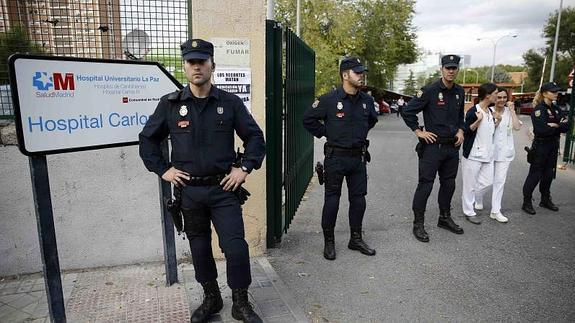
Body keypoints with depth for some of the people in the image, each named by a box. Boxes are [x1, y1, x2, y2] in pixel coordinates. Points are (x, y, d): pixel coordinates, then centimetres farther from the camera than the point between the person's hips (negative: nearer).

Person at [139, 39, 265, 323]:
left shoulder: (230, 103, -1)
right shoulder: (169, 104, 1)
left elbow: (255, 137, 4)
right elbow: (147, 140, 10)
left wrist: (245, 168, -5)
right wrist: (162, 170, 2)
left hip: (223, 189, -1)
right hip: (189, 191, 2)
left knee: (236, 248, -4)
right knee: (199, 249, 14)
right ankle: (211, 299, 35)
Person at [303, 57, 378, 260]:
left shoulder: (366, 100, 6)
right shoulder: (329, 100, -11)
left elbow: (372, 120, 26)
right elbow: (308, 119, -4)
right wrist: (325, 134, -2)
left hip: (358, 157, 5)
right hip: (336, 158, -5)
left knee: (358, 199, 11)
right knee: (332, 200, 2)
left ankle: (356, 239, 26)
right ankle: (329, 242, 16)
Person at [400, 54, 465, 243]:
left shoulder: (460, 92, 10)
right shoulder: (430, 91, -11)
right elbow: (407, 112, -11)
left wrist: (460, 131, 10)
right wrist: (419, 131, -11)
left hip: (452, 147, 7)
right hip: (433, 145, -7)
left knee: (449, 184, 16)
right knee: (425, 185, -4)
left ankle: (445, 218, 32)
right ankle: (418, 224, 6)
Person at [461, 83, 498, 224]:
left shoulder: (490, 111, 10)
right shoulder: (473, 111, -15)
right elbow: (466, 132, -14)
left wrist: (498, 120, 7)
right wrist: (478, 120, -26)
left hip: (487, 154, 8)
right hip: (473, 154, -8)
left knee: (487, 182, 12)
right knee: (470, 184, 2)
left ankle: (476, 201, 37)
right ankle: (469, 211, 14)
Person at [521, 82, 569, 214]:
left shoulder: (556, 109, 10)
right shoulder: (539, 109, -13)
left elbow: (566, 127, 0)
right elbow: (541, 130, -25)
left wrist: (554, 125, -17)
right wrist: (559, 127, -9)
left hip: (553, 147, 7)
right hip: (540, 147, -7)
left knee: (549, 174, 15)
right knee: (535, 175, -2)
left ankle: (545, 200, 28)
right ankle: (526, 202, 7)